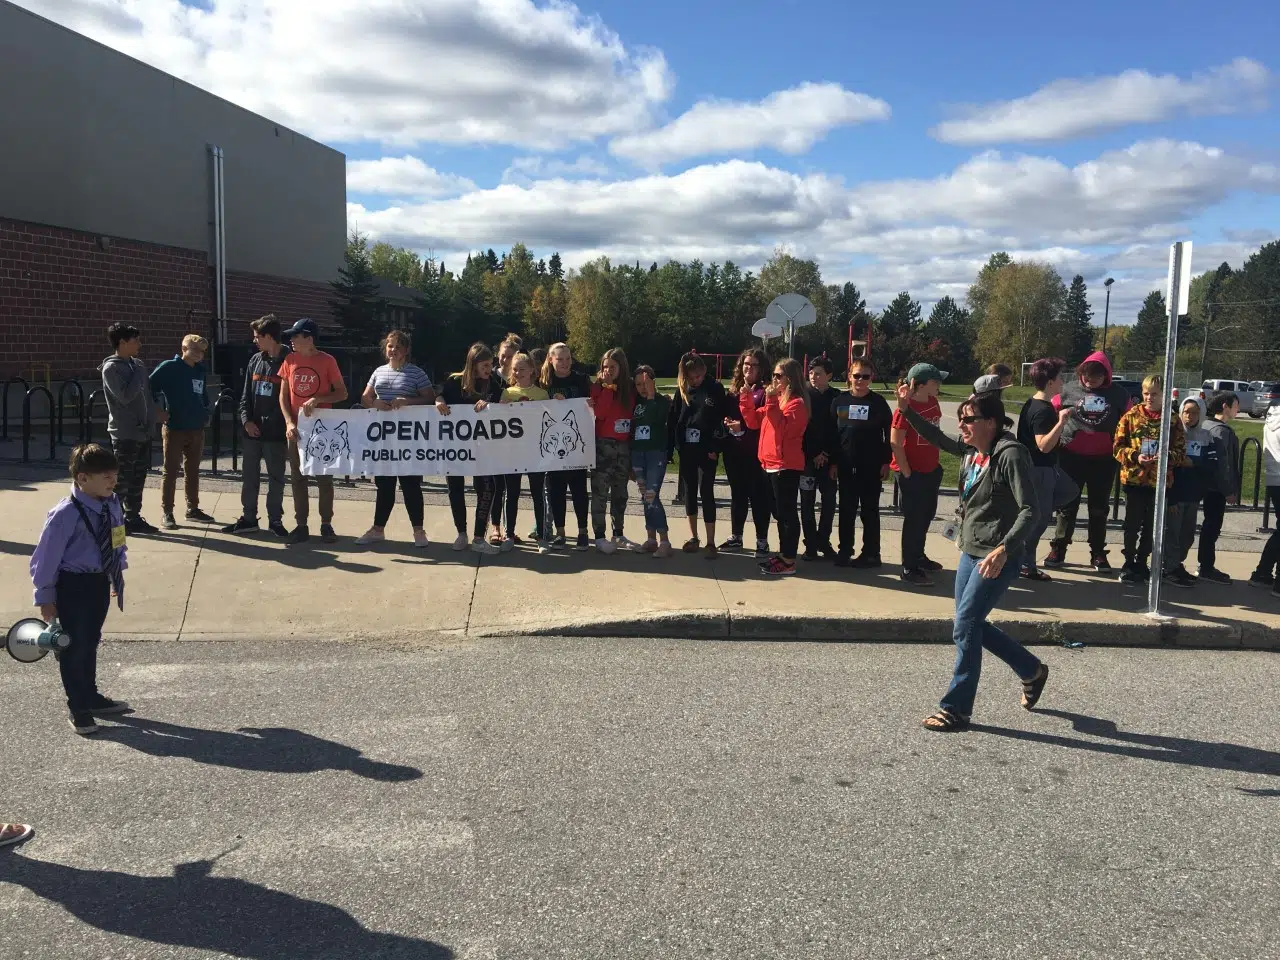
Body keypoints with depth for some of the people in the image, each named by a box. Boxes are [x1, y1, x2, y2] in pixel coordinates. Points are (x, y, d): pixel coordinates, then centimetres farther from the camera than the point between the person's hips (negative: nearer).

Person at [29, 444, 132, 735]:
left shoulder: (113, 506, -4)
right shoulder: (65, 514, -24)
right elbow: (46, 557, -16)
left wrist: (117, 576, 15)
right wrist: (45, 597, -11)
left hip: (101, 583, 7)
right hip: (73, 586, -7)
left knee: (90, 644, 23)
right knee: (74, 648, 7)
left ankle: (91, 698, 40)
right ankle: (78, 709, 22)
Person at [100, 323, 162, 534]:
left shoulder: (137, 364, 12)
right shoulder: (111, 368, -12)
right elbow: (126, 396, -22)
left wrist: (154, 414, 9)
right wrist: (138, 374, -13)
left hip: (143, 431, 8)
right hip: (124, 433, -8)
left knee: (138, 479, 12)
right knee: (121, 480, -3)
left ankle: (133, 517, 21)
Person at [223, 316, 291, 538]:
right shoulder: (255, 361, 9)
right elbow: (245, 395, 12)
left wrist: (288, 426, -14)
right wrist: (247, 420, -2)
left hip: (276, 433, -5)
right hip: (251, 431, 5)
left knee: (276, 478, 5)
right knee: (249, 476, 11)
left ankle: (275, 520, 16)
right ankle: (248, 518, 21)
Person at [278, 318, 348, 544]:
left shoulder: (327, 361, -5)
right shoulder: (290, 360, 4)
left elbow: (342, 394, -3)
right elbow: (283, 395, 7)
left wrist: (318, 399, -18)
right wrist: (289, 422, -6)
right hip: (296, 428, 3)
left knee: (324, 477, 2)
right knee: (298, 478, 6)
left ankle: (326, 525, 10)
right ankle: (301, 525, 12)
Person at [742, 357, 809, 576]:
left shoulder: (797, 403, -12)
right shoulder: (776, 399, 16)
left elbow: (782, 427, -26)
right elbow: (754, 422, 15)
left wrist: (771, 403, -24)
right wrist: (745, 399, 4)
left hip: (787, 466, -10)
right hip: (772, 464, 10)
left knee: (787, 512, -6)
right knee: (779, 512, 15)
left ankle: (789, 561, -2)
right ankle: (783, 554, 23)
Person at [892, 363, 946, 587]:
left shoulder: (933, 403, 4)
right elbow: (895, 443, -19)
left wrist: (936, 461, 11)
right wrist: (906, 473, -17)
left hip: (932, 470, 8)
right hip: (913, 472, -8)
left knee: (926, 515, 18)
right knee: (914, 518, -2)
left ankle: (918, 556, 34)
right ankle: (909, 568, 6)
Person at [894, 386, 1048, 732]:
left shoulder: (1010, 454, -18)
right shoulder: (971, 450, 6)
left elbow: (1029, 510, -23)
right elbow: (938, 438, 25)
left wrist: (1003, 549, -35)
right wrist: (906, 410, 14)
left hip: (998, 558, -9)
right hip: (970, 552, 9)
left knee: (965, 628, -9)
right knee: (972, 625, 16)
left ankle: (956, 709, 2)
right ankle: (1032, 671, 36)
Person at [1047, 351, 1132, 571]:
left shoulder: (1118, 394, -1)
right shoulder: (1069, 390, -2)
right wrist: (1055, 444, 1)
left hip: (1104, 459, 1)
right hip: (1072, 456, -1)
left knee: (1099, 508, 9)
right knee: (1068, 504, 4)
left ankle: (1098, 553, 17)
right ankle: (1058, 549, 11)